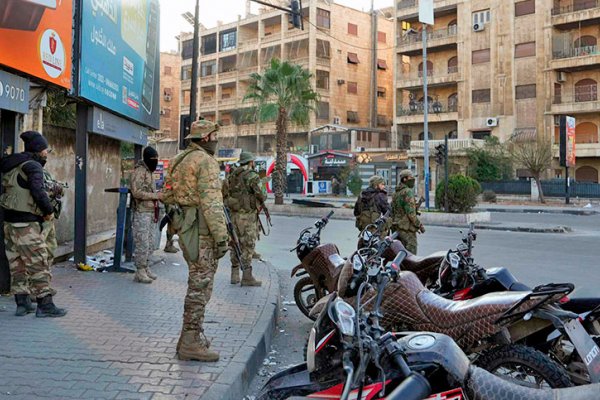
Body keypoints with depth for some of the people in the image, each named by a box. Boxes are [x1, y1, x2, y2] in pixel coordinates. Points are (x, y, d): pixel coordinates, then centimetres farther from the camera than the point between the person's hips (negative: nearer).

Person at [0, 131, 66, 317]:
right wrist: (49, 210, -10)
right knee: (38, 263, -3)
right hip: (27, 224, -9)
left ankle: (22, 303, 21)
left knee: (17, 263, 13)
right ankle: (45, 304, 1)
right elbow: (37, 191, -24)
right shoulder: (33, 166, -12)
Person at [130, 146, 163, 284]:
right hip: (142, 213, -9)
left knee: (150, 244, 13)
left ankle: (145, 268, 22)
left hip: (151, 212, 9)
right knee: (142, 244, -5)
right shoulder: (139, 171, -11)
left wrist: (159, 195, 11)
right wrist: (156, 196, -20)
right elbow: (137, 192, -21)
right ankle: (140, 273, 3)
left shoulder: (149, 172, 18)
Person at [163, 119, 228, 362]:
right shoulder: (205, 161, -12)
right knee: (200, 285, -4)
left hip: (185, 224, 10)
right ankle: (191, 342, 2)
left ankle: (192, 335, 26)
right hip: (202, 229, -10)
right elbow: (210, 201, -20)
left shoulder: (179, 160, 18)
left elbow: (168, 196, 20)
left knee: (198, 283, 18)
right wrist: (221, 236, -20)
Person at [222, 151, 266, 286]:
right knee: (248, 246, -4)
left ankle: (235, 275, 17)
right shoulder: (251, 175, -11)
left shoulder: (232, 175, 12)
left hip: (234, 214, 7)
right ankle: (247, 277, -3)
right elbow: (259, 194, -15)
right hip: (247, 214, -7)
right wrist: (263, 198, 6)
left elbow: (224, 193, 12)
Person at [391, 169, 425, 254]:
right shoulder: (408, 192, -13)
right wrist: (419, 225, -12)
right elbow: (410, 212, -19)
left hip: (397, 227, 9)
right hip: (407, 228, -9)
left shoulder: (396, 193, 16)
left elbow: (393, 212, 19)